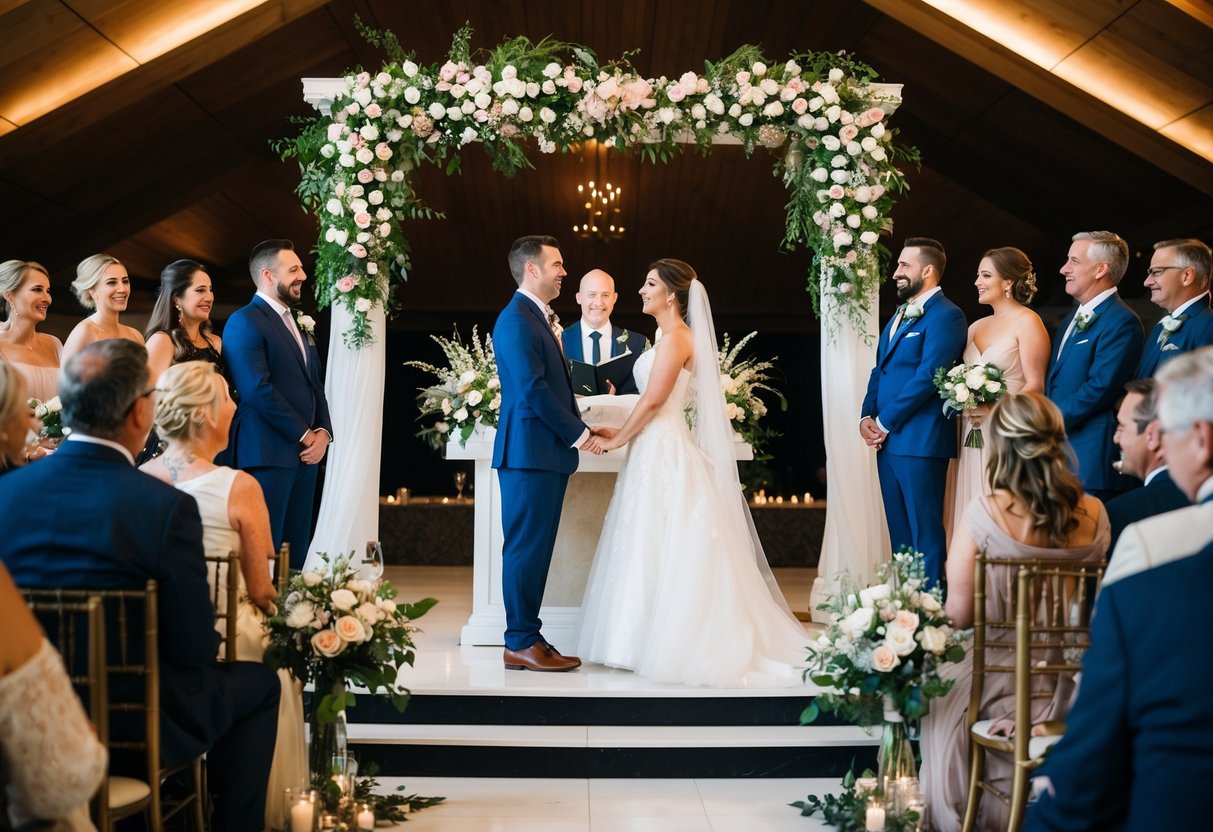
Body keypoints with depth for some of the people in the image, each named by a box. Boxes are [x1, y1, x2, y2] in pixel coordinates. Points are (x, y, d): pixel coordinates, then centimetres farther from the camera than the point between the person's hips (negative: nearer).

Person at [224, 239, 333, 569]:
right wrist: (304, 434, -12)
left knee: (296, 552, 8)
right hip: (268, 452, -8)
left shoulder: (298, 324, 20)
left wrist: (323, 432, 3)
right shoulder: (245, 322, -7)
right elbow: (257, 390, -17)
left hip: (305, 453, 8)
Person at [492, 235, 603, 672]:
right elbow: (532, 390, -18)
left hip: (548, 453, 10)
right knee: (526, 547, -5)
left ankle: (527, 637, 15)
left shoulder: (540, 319, 19)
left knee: (536, 549, 10)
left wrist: (579, 429, 8)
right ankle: (521, 644, 0)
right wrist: (579, 434, -12)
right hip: (528, 451, -10)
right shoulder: (516, 320, -12)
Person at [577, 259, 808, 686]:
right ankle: (668, 641, 12)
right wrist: (621, 433, 12)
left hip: (664, 455, -10)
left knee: (661, 551, -6)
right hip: (658, 452, 10)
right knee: (659, 552, 9)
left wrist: (618, 439, -8)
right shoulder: (671, 338, 17)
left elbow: (653, 400, -18)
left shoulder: (676, 338, -12)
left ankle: (667, 645, -1)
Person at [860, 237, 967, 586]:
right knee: (900, 532, 12)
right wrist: (867, 416, 4)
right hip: (887, 440, 9)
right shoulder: (899, 315, 20)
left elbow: (927, 376, -18)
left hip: (919, 439, -9)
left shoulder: (945, 316, -10)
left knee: (925, 531, -4)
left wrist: (885, 421, -13)